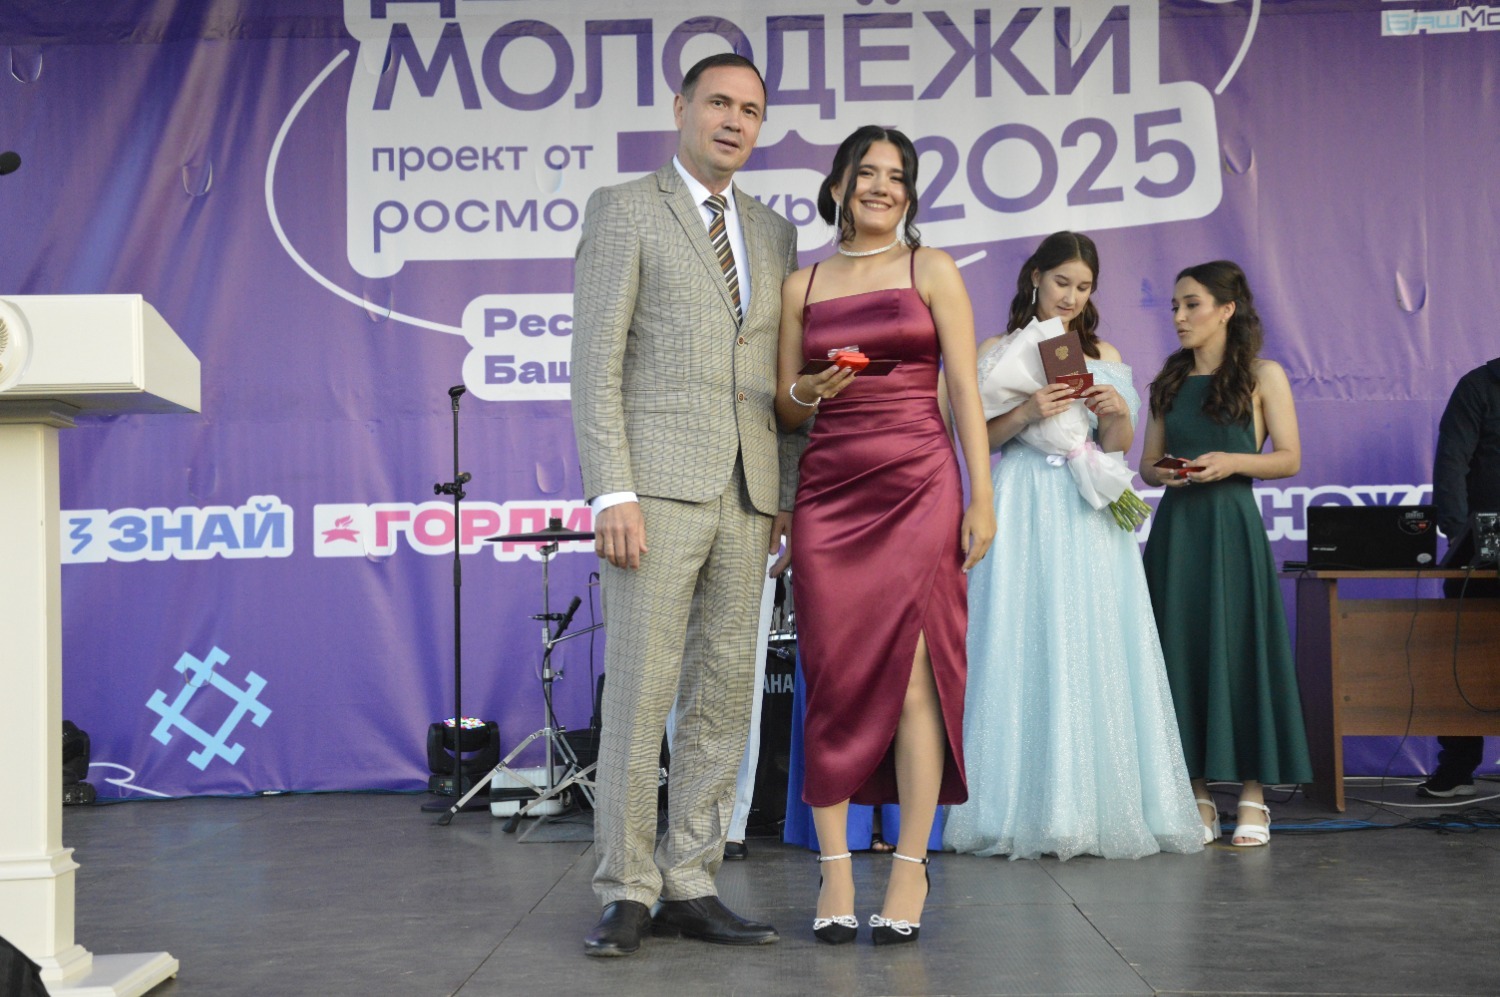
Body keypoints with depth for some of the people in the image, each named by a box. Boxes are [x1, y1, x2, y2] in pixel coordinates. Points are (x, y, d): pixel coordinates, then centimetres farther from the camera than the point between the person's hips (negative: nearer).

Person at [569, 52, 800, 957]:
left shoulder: (773, 232, 20)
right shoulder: (625, 210, 4)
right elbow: (597, 362, -4)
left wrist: (791, 492, 10)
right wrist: (613, 490, -14)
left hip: (748, 494, 6)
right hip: (660, 484, -5)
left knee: (725, 695, 5)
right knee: (641, 692, -7)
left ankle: (691, 885, 11)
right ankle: (628, 893, 1)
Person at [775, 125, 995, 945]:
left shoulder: (931, 270, 7)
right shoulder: (802, 286, 13)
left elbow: (965, 392, 3)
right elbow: (784, 408, 15)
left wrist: (981, 500, -5)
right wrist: (811, 392, -9)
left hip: (918, 485, -2)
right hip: (828, 492, 2)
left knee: (911, 672, -6)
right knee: (833, 676, -1)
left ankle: (910, 868, 0)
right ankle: (835, 870, 4)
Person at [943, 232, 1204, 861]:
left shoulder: (1104, 357, 16)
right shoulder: (996, 352, 8)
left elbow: (1116, 450, 11)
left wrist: (1118, 414, -10)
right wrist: (1027, 413, -15)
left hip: (1089, 515, 3)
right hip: (1023, 517, -3)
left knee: (1095, 652, -2)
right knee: (1027, 652, -7)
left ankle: (1099, 807, 2)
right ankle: (1030, 811, -4)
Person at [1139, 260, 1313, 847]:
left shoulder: (1263, 375, 2)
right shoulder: (1169, 381, 14)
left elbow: (1290, 458, -1)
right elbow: (1147, 463, 15)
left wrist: (1232, 461, -16)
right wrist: (1163, 472, -7)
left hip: (1231, 527, -4)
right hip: (1176, 528, 4)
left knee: (1239, 650, -5)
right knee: (1182, 653, 2)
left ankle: (1252, 797, 2)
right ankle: (1198, 794, 8)